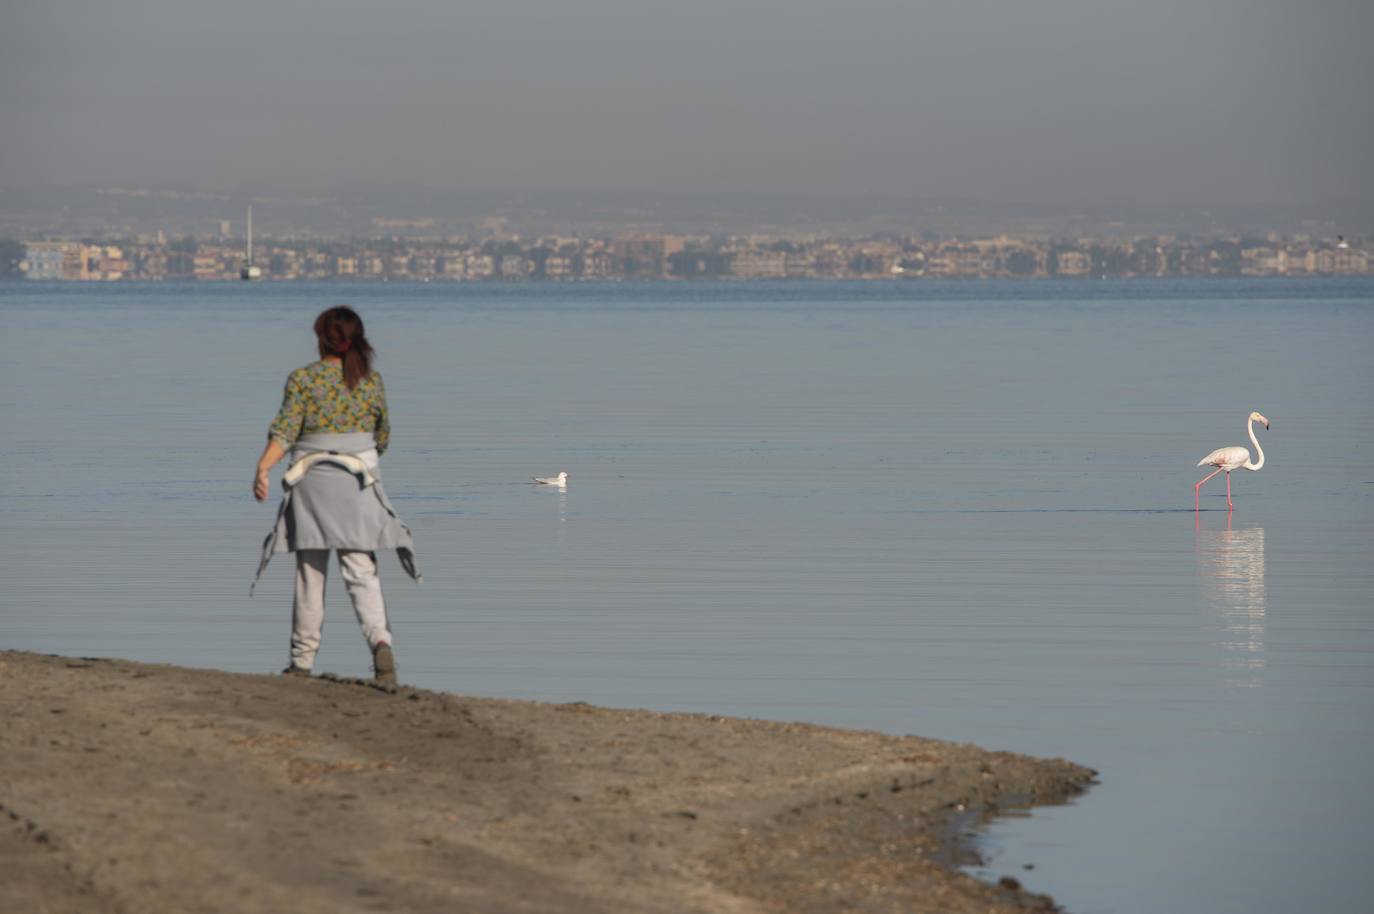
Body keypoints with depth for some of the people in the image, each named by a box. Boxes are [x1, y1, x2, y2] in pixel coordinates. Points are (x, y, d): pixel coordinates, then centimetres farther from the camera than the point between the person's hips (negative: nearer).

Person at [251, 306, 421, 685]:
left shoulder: (303, 379, -3)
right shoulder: (371, 381, 4)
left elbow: (285, 430, -15)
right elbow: (383, 438, 13)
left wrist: (262, 468, -23)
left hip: (313, 480, -1)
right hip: (359, 482, 1)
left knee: (310, 572, 8)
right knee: (362, 572, 0)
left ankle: (303, 659, 13)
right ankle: (380, 641, -24)